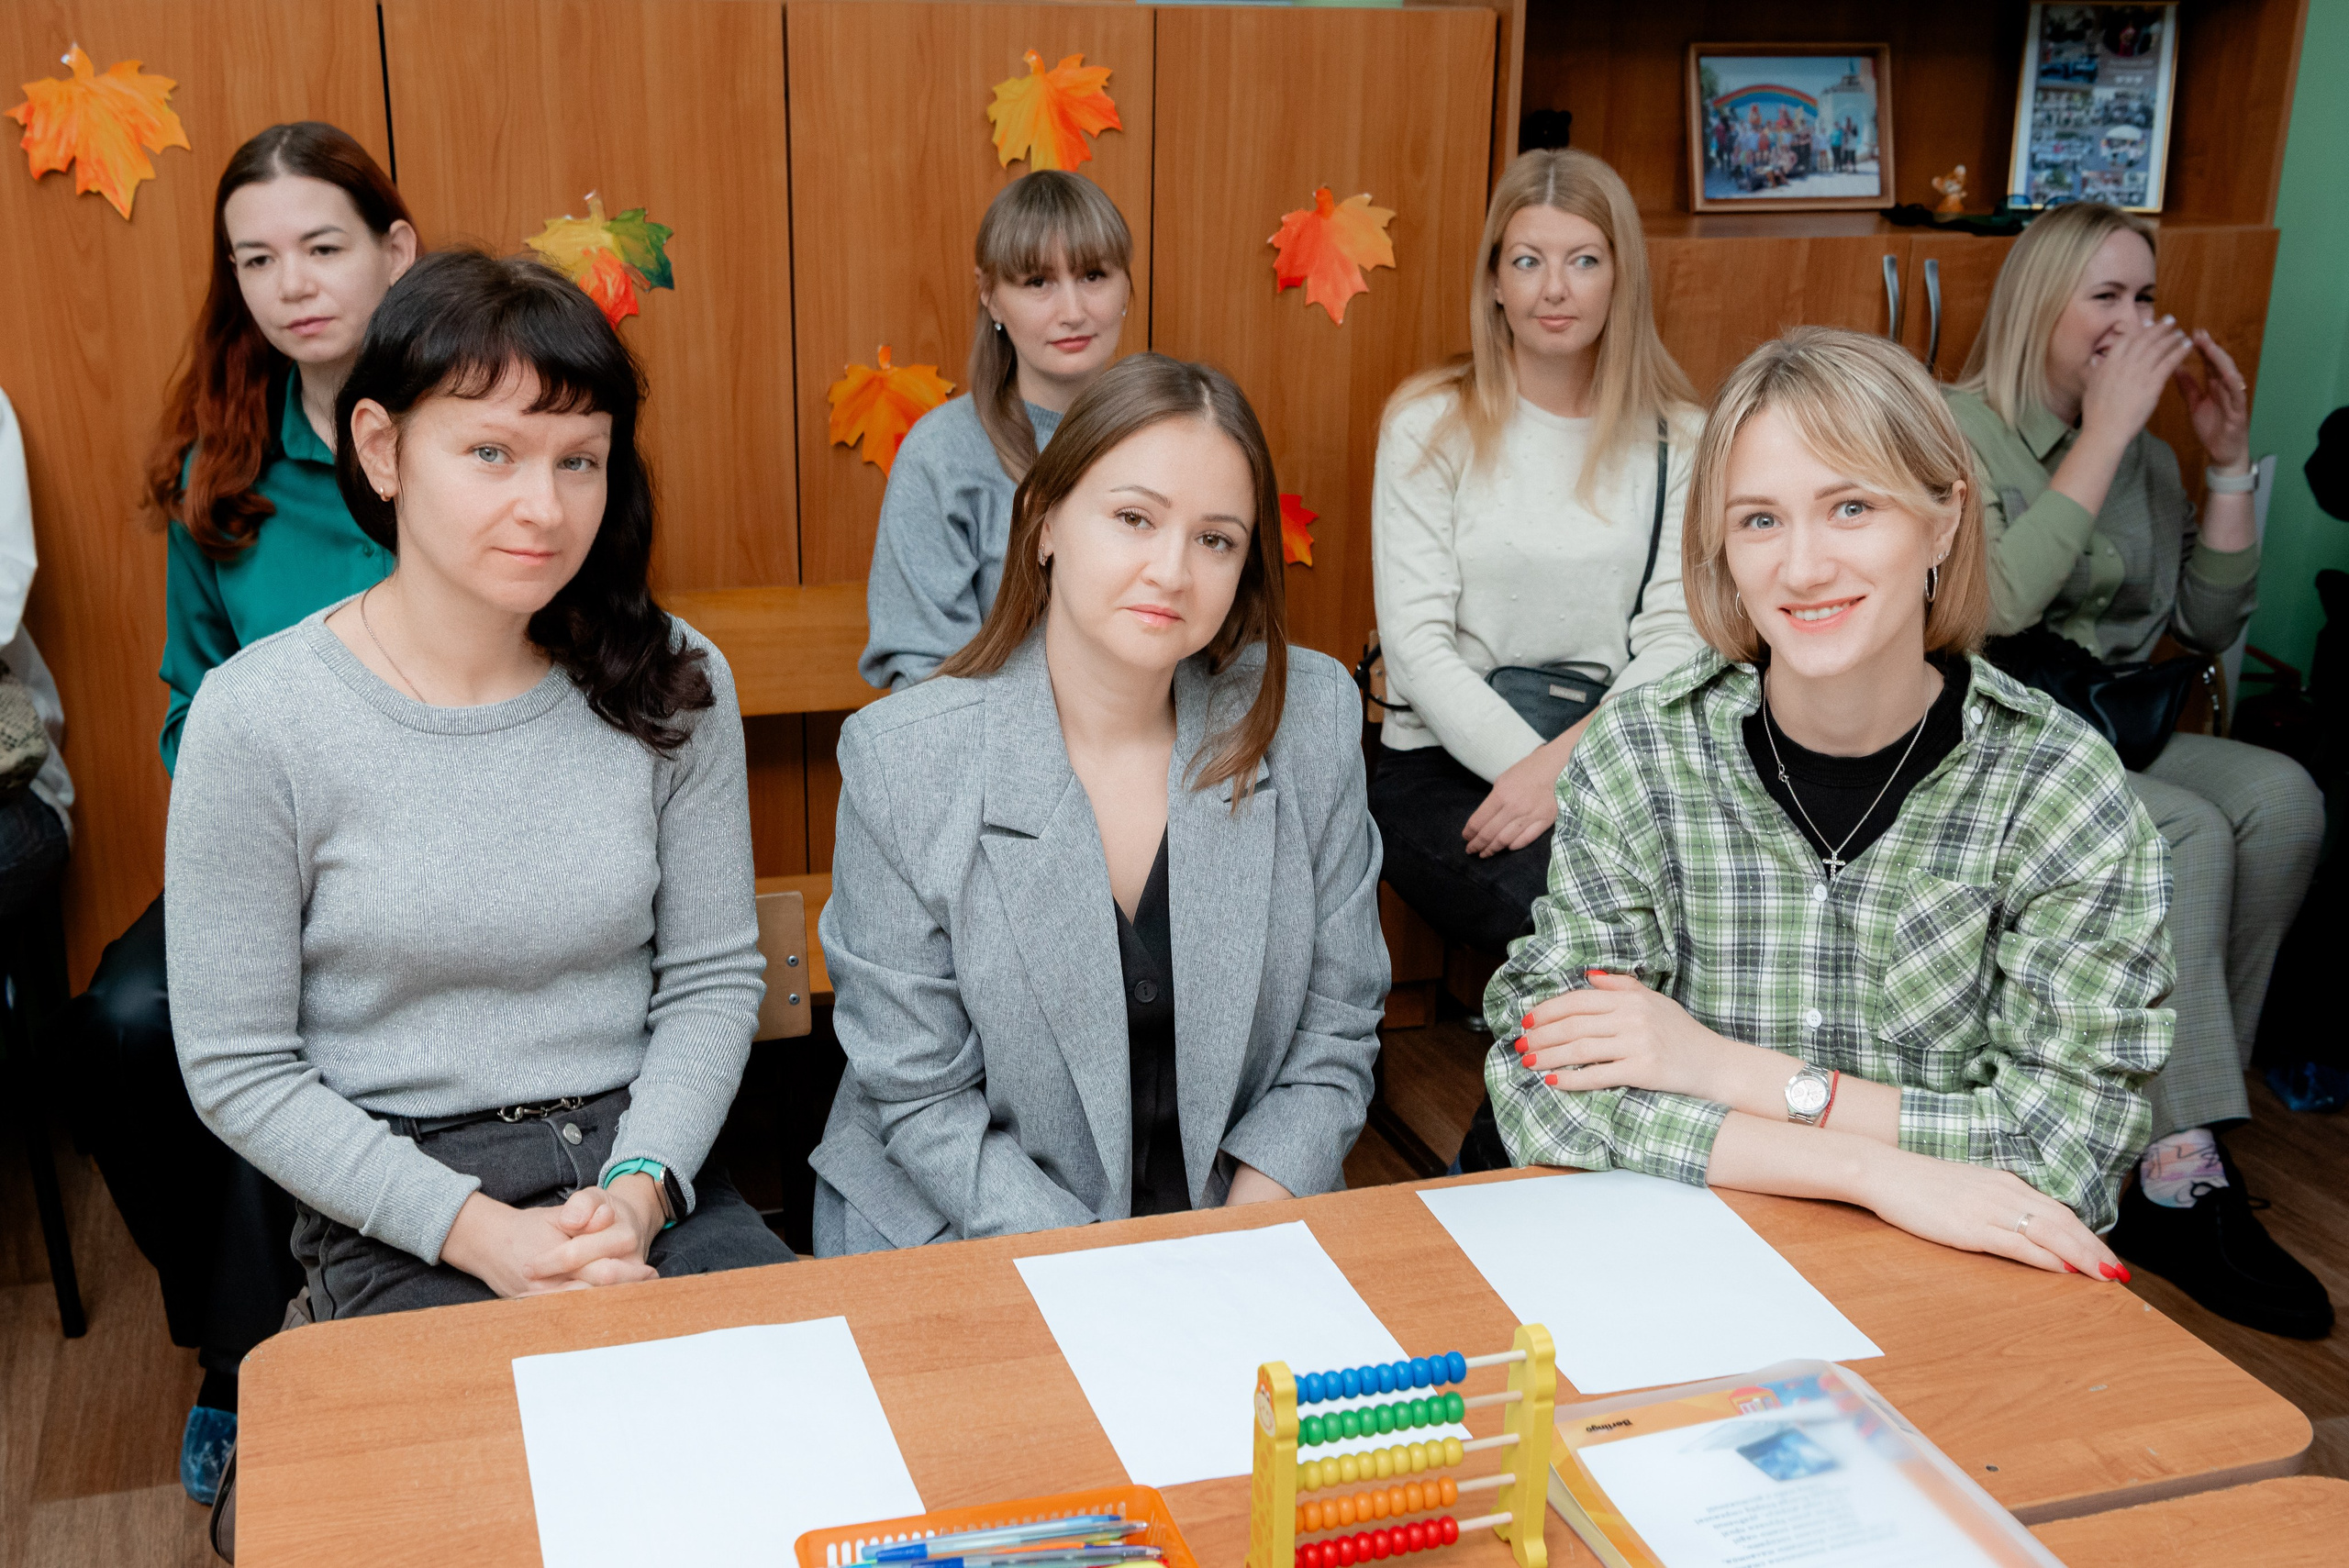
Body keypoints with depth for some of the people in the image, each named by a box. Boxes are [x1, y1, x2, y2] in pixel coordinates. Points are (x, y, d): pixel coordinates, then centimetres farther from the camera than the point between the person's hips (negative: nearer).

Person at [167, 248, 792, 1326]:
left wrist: (639, 1188, -12)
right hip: (396, 1210, -2)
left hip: (645, 1166, 3)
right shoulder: (256, 718, -9)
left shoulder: (669, 681, -1)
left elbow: (712, 979, 4)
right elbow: (238, 1071, -5)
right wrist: (477, 1230, -14)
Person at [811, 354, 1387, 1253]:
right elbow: (920, 1101, -9)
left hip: (1243, 1220, 2)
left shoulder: (1310, 720, -5)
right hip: (961, 1236, -2)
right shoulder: (901, 763, -12)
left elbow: (1334, 1038, 1)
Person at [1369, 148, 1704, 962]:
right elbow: (1417, 642, -6)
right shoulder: (1431, 426, 2)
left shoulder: (1676, 441, 8)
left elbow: (1675, 638, 0)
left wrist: (1566, 763, -18)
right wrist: (1528, 766, -20)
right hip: (1446, 762, -2)